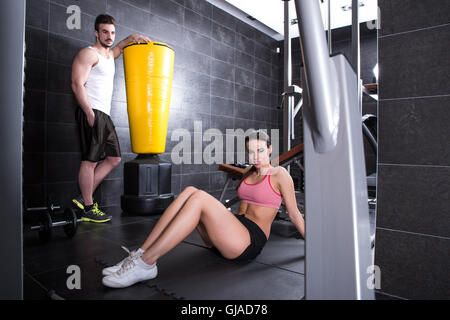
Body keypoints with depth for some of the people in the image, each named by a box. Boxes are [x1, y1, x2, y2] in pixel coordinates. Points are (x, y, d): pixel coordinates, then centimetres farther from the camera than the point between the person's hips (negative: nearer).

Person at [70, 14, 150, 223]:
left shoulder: (109, 55, 22)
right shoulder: (88, 53, -4)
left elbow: (119, 47, 44)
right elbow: (77, 84, -13)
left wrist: (133, 37, 24)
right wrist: (90, 114, -19)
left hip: (105, 115, 9)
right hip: (92, 113, -9)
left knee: (114, 159, 8)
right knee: (90, 161, -7)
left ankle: (83, 198, 14)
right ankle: (88, 209, 1)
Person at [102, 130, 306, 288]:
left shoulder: (280, 174, 1)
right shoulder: (249, 171, 19)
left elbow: (294, 214, 5)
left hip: (250, 243, -6)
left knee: (199, 198, -28)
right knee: (189, 192, -17)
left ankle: (145, 263, -29)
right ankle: (140, 254, -22)